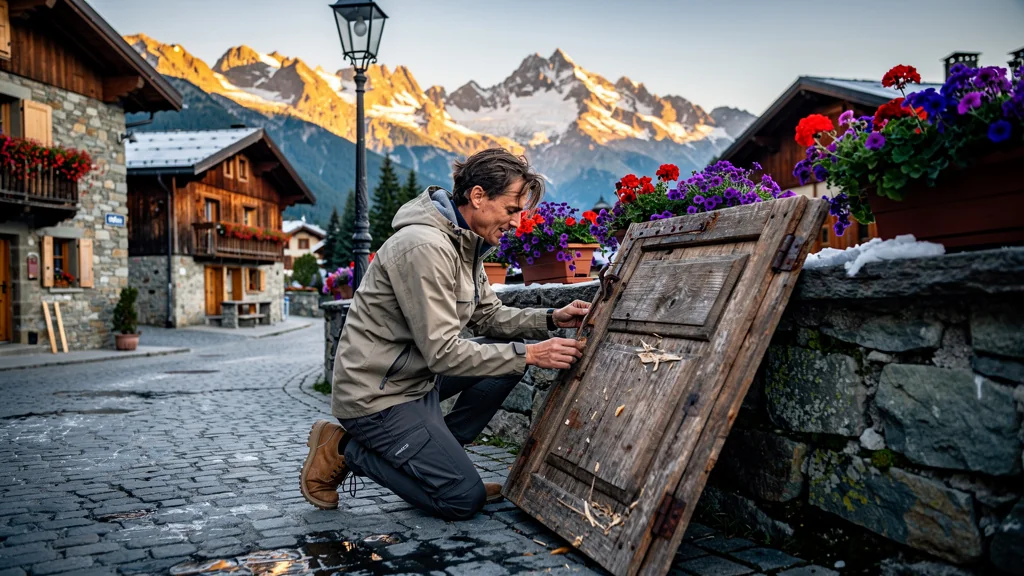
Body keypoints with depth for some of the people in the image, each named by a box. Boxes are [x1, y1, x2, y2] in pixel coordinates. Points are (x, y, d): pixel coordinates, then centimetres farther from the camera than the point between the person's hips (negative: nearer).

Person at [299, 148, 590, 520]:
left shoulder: (464, 242, 6)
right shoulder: (425, 247, -26)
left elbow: (488, 316, 11)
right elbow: (443, 353, -27)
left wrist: (551, 320, -3)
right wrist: (528, 355, -24)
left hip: (415, 374, 10)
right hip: (376, 395, -10)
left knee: (512, 352, 3)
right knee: (464, 499, -7)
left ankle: (437, 453, 8)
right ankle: (344, 450, 3)